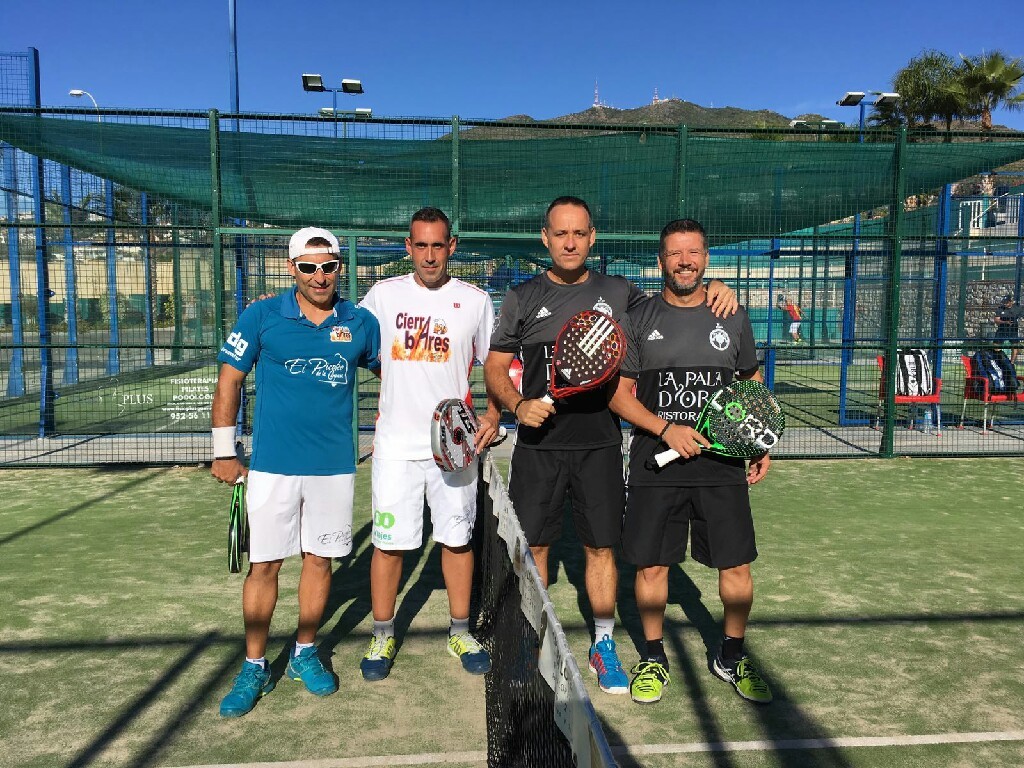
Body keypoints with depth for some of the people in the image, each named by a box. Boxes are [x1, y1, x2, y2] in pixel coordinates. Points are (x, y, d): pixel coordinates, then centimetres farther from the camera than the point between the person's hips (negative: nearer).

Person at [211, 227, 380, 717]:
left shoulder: (361, 323, 2)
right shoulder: (261, 317, -3)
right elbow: (229, 381, 2)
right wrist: (224, 451, 0)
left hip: (335, 466, 2)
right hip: (272, 466, -1)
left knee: (319, 559, 11)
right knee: (264, 564, 5)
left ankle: (304, 653, 30)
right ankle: (255, 668, 22)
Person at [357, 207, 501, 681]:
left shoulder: (476, 300, 3)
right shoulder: (384, 295, 3)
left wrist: (493, 414, -6)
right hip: (396, 443, 0)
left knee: (457, 538, 10)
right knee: (389, 542, 4)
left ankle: (460, 632, 27)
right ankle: (382, 637, 23)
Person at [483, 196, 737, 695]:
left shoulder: (618, 293, 5)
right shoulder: (522, 298, 4)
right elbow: (495, 367, 6)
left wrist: (714, 287, -3)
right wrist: (518, 404, -13)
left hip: (599, 445, 1)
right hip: (538, 445, 0)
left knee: (602, 547, 8)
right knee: (532, 546, 7)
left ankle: (603, 644, 26)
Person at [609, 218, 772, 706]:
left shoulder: (733, 318, 8)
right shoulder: (638, 320, 2)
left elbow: (753, 385, 17)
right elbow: (618, 392, 1)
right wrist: (666, 429, -13)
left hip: (722, 465, 1)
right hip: (656, 464, -1)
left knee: (736, 566, 4)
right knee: (651, 564, 5)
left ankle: (732, 658, 28)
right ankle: (653, 658, 27)